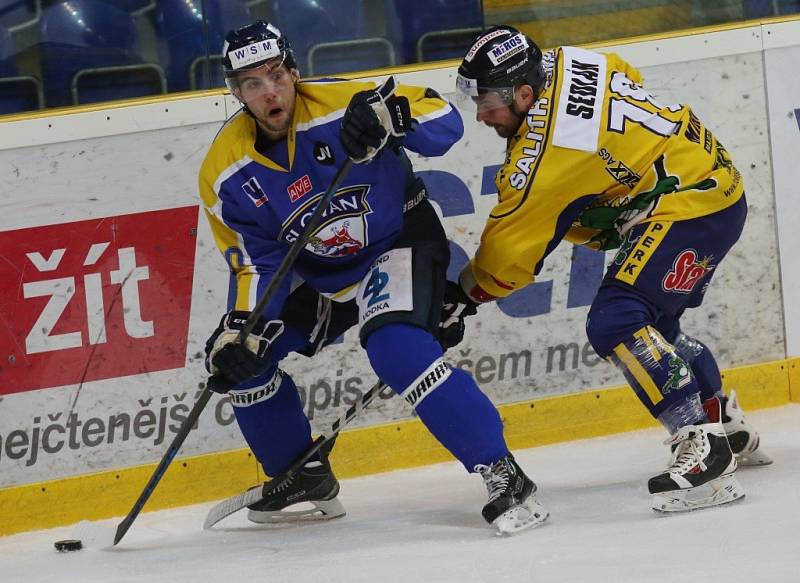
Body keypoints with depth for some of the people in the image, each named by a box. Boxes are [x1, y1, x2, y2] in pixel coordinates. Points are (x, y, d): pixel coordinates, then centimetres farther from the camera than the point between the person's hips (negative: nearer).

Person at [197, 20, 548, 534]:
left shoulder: (341, 103, -23)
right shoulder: (226, 172, -11)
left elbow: (446, 122, -22)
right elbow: (257, 262, -6)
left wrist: (391, 115, -42)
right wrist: (242, 329, -22)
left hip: (399, 244, -6)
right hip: (315, 274, 6)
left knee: (398, 349, -30)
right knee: (239, 356, -2)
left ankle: (503, 475, -26)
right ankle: (306, 480, 18)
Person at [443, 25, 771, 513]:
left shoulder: (545, 150, -24)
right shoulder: (563, 63, -1)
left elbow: (511, 244, -17)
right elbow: (627, 79, 19)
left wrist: (463, 298, -2)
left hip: (692, 206, -11)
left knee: (616, 323, -21)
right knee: (651, 325, 22)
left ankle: (702, 442, -26)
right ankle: (729, 426, 38)